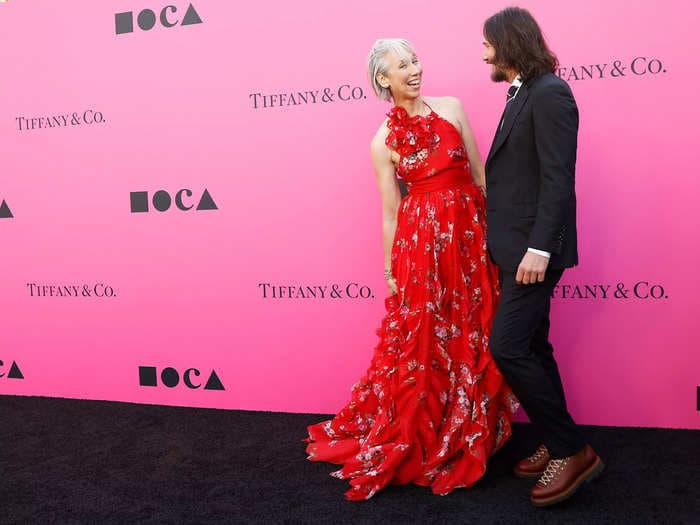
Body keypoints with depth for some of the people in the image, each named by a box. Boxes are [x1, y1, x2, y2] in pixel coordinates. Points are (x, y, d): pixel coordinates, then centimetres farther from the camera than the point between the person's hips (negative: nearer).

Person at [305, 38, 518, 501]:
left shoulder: (451, 107, 5)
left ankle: (466, 439, 29)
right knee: (420, 342, 3)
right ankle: (414, 445, 22)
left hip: (471, 233, 2)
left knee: (472, 339, 9)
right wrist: (391, 272, 4)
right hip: (421, 241, -2)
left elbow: (479, 174, 7)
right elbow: (390, 214, 3)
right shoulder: (383, 142, 1)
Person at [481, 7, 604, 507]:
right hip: (516, 245, 10)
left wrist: (539, 248, -23)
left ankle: (573, 450, 4)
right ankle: (560, 445, 26)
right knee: (531, 348, 13)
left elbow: (558, 179, -19)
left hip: (534, 247, -10)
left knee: (508, 347, -10)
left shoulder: (549, 93, -13)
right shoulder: (523, 94, 15)